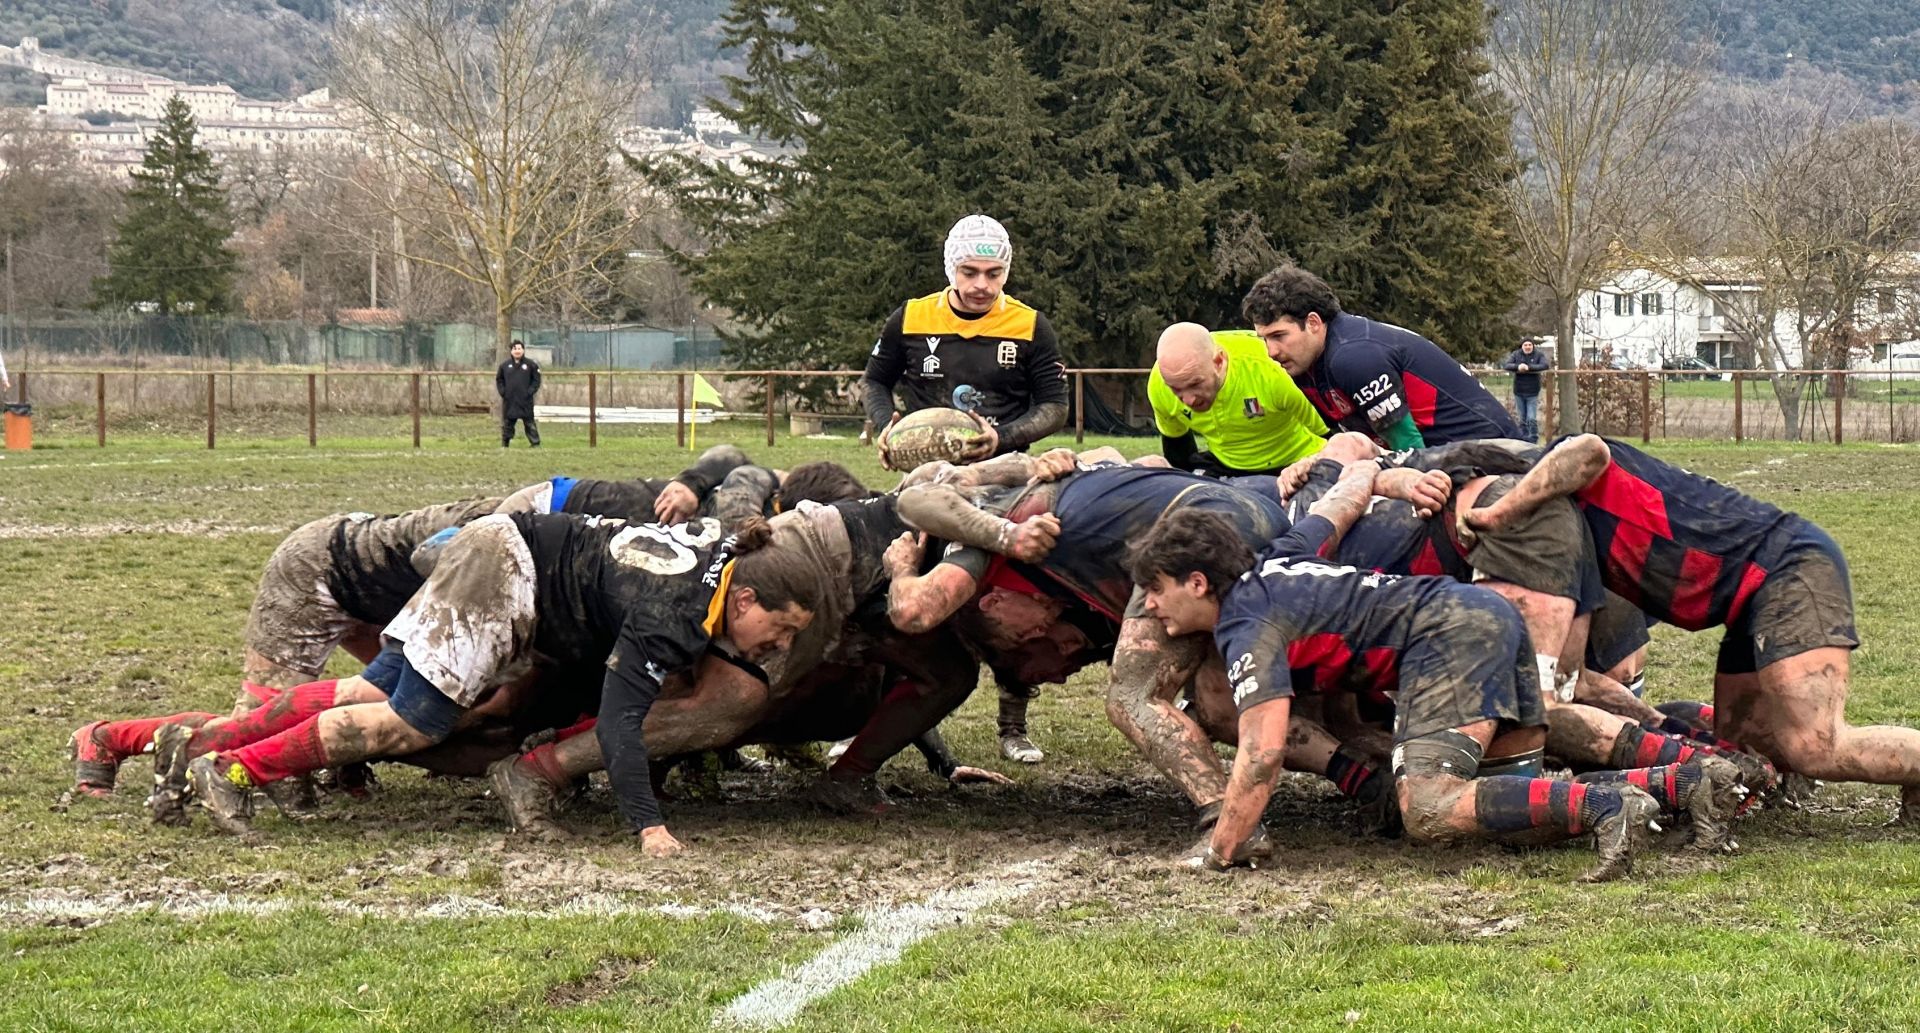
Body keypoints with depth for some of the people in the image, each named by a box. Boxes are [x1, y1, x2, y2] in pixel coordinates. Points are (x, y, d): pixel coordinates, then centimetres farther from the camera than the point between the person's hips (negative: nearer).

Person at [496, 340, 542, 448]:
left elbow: (536, 380, 2)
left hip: (525, 401, -2)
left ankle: (535, 443, 2)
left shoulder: (531, 365, 0)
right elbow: (499, 379, 14)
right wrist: (502, 391, 1)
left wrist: (530, 392, -9)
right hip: (509, 401, 2)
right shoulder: (505, 365, 7)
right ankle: (504, 444, 16)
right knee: (507, 423, 7)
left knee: (529, 422, -2)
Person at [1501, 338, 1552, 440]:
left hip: (1532, 393, -3)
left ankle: (1533, 441, -3)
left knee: (1532, 419, -9)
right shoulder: (1516, 355, 3)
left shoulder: (1539, 355, -1)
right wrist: (1517, 367, -27)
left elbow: (1545, 365, -18)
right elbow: (1506, 365, -7)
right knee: (1522, 419, 9)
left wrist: (1529, 367, -26)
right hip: (1519, 392, 3)